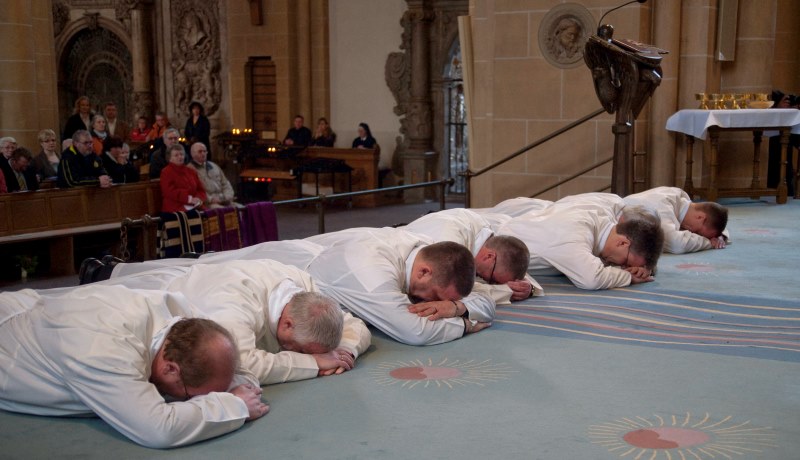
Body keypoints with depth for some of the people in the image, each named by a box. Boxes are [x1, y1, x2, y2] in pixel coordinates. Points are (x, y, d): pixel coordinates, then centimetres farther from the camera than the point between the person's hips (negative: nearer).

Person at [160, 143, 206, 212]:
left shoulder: (191, 171, 23)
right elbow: (170, 191, -9)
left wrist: (199, 199, -5)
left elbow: (200, 189, 20)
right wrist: (189, 198, -18)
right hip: (176, 209, -6)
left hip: (194, 207, 6)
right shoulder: (166, 172, 4)